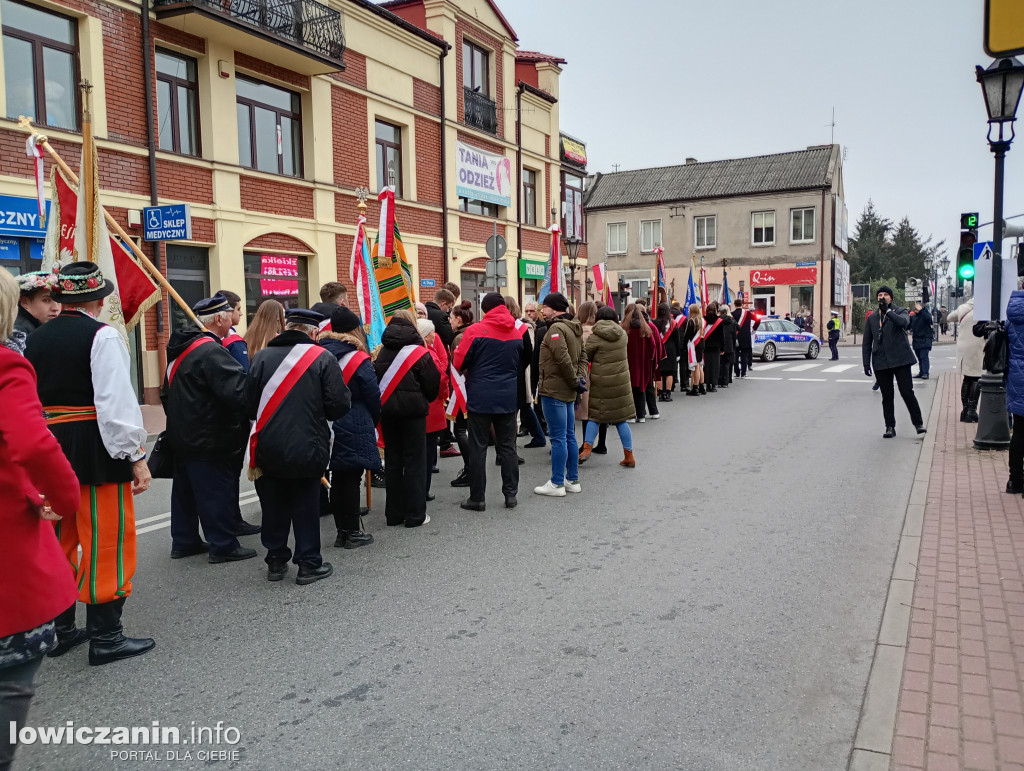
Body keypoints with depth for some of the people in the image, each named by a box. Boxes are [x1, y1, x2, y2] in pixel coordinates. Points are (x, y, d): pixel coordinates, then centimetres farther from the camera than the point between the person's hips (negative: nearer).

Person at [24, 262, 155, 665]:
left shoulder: (36, 339, 11)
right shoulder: (102, 336, -11)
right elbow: (117, 402, -18)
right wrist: (136, 457, -15)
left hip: (50, 449, 7)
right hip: (95, 449, -7)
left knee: (60, 540, 17)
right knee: (106, 543, 0)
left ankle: (59, 627, 29)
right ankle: (106, 637, 5)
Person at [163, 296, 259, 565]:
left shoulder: (182, 348, 12)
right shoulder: (211, 351, -21)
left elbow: (167, 393, 23)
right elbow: (239, 391, -30)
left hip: (183, 435, 10)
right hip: (208, 439, -10)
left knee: (186, 489, 17)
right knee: (217, 491, 0)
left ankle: (184, 540, 28)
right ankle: (223, 545, 8)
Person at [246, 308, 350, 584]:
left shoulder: (262, 357, -1)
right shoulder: (323, 359, -9)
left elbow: (249, 404, 1)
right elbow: (339, 406, -11)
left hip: (267, 448, 3)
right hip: (307, 448, -3)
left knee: (273, 506, 16)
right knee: (306, 506, 10)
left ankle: (276, 561, 27)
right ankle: (309, 563, 17)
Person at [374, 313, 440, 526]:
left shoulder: (382, 352, 4)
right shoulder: (419, 352, -9)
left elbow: (376, 379, 5)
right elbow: (433, 383, -7)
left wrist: (384, 404, 15)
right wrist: (427, 400, 11)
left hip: (387, 410, 5)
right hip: (413, 410, -4)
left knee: (392, 461, 12)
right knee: (415, 461, 3)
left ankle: (394, 514, 18)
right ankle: (415, 515, 5)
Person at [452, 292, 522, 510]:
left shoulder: (475, 331, -9)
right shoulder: (516, 333, 5)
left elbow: (459, 363, -7)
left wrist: (469, 373, 13)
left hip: (480, 397, -4)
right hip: (508, 397, 4)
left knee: (478, 448, 3)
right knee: (507, 447, 11)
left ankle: (477, 498, 7)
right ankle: (511, 494, 14)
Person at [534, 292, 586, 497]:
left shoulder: (556, 328, -16)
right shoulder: (574, 328, 15)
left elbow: (563, 359, -24)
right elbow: (582, 357, 14)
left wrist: (575, 380, -13)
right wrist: (580, 379, 1)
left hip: (554, 390, -10)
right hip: (568, 391, 10)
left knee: (558, 438, -4)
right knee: (569, 436, 14)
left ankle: (557, 484, 3)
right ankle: (573, 480, 21)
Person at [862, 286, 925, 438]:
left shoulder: (901, 312, 6)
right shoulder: (871, 318, 14)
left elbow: (903, 322, -20)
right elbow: (867, 343, 15)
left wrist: (887, 310, -21)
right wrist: (866, 363, 7)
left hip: (900, 359, -3)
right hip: (881, 362, 3)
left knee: (907, 392, -6)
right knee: (887, 396, 6)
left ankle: (918, 423, 6)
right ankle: (890, 427, 13)